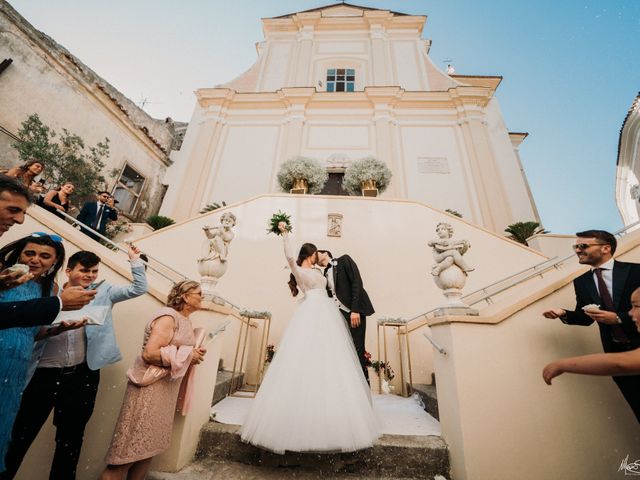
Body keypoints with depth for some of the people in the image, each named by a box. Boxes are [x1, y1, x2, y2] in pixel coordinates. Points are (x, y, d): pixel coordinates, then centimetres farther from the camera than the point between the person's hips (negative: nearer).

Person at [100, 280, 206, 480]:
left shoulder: (185, 321, 9)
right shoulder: (168, 317, -18)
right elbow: (149, 354, -26)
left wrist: (194, 354, -2)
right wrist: (187, 356, -20)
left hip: (166, 388, 9)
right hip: (149, 387, -9)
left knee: (148, 447, 18)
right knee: (129, 450, 1)